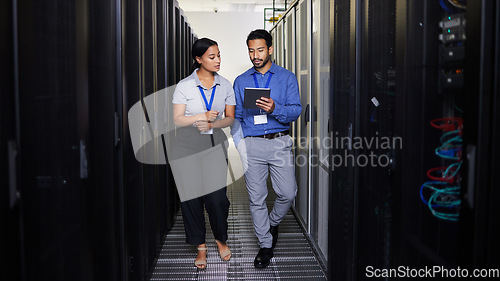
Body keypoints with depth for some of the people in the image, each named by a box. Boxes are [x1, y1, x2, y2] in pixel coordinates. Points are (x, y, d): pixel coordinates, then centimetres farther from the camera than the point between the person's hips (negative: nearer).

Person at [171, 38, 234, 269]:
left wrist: (212, 124, -11)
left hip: (214, 146, 1)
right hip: (187, 147, -1)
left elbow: (230, 118, 8)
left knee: (217, 197, -4)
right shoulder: (184, 86, -2)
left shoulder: (225, 85, 7)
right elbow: (177, 120, -3)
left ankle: (221, 239, 23)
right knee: (192, 197, 2)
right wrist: (202, 116, -16)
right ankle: (201, 245, 19)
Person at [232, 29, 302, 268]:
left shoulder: (287, 78, 6)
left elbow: (296, 110, -4)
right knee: (256, 198, 3)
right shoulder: (241, 81, 12)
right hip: (252, 144, 1)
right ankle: (265, 245, 17)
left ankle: (273, 223, 27)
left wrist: (275, 109, -24)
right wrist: (241, 145, -3)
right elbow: (236, 116, 10)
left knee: (288, 193, -4)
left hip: (280, 143, -1)